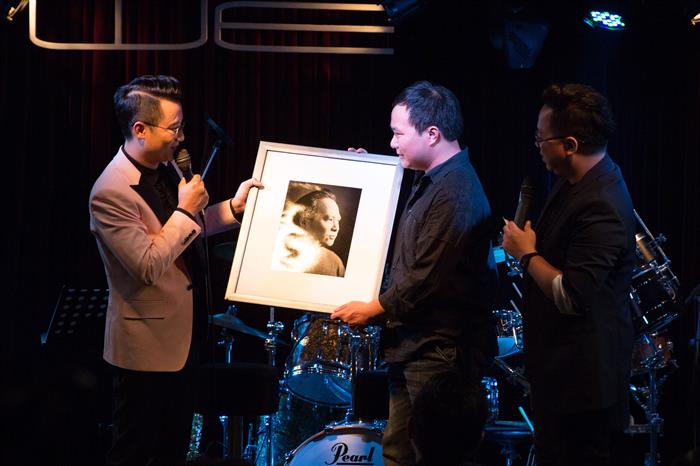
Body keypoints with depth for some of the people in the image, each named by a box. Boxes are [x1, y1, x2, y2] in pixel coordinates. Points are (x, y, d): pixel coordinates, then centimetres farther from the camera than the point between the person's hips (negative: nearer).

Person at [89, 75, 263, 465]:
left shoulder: (165, 166, 2)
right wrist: (186, 210, -22)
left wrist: (233, 208, 2)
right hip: (148, 345, -9)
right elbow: (149, 267, -28)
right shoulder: (111, 193, -25)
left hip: (184, 335, 9)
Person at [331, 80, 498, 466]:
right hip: (416, 347, 10)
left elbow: (429, 279, -23)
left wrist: (374, 309, -9)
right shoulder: (434, 181, 13)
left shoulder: (455, 192, -20)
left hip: (439, 353, -10)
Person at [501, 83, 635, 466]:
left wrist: (526, 254, -17)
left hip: (582, 374, -10)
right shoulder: (574, 184, 5)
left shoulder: (601, 207, -27)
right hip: (555, 369, 10)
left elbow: (571, 297, -30)